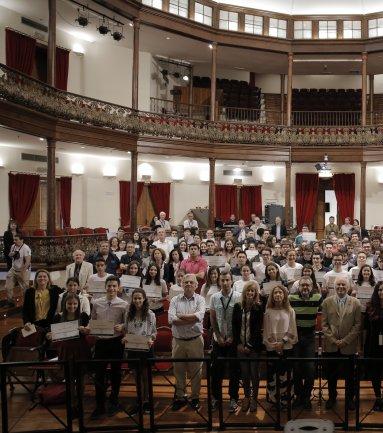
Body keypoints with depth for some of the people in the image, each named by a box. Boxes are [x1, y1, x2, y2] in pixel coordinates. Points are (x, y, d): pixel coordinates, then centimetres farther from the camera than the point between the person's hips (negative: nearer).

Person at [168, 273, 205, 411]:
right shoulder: (175, 300, 3)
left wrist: (180, 316, -11)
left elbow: (199, 316, -17)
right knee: (178, 370, 11)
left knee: (195, 370, 9)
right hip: (178, 340, 1)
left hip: (195, 341, -1)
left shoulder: (200, 299, 1)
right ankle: (180, 397, 25)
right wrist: (192, 319, -15)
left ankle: (195, 397, 24)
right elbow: (171, 319, -12)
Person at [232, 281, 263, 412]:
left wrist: (250, 346, -12)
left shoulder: (259, 308, -5)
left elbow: (258, 329, -8)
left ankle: (254, 398, 17)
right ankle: (246, 396, 21)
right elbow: (234, 326, 5)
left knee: (254, 372, 4)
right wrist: (238, 344, -3)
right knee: (244, 373, 7)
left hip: (254, 346, -2)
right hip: (241, 345, 3)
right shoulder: (238, 307, 4)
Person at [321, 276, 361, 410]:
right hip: (331, 346, 1)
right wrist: (333, 340, -10)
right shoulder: (327, 302, 1)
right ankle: (332, 397, 30)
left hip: (349, 346, 0)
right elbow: (324, 324, 0)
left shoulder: (355, 303, 0)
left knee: (349, 374, 12)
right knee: (331, 374, 11)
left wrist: (345, 341, -10)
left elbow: (357, 325, -3)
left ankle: (350, 398, 29)